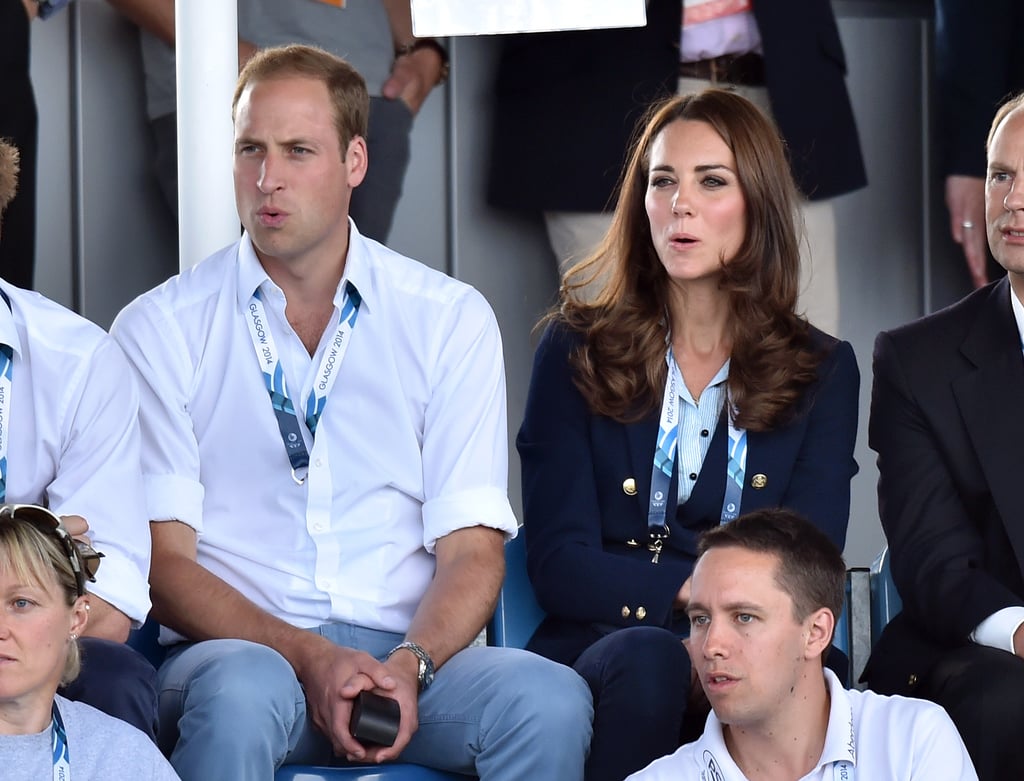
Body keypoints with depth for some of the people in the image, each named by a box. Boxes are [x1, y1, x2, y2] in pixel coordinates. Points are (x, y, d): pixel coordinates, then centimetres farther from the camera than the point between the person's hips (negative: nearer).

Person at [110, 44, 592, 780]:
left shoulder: (451, 319, 11)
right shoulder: (160, 330, 6)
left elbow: (471, 547, 5)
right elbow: (161, 560, -1)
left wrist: (409, 664, -16)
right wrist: (308, 658, -16)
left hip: (410, 653, 2)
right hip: (240, 648, -2)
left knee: (551, 699, -29)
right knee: (242, 691, -38)